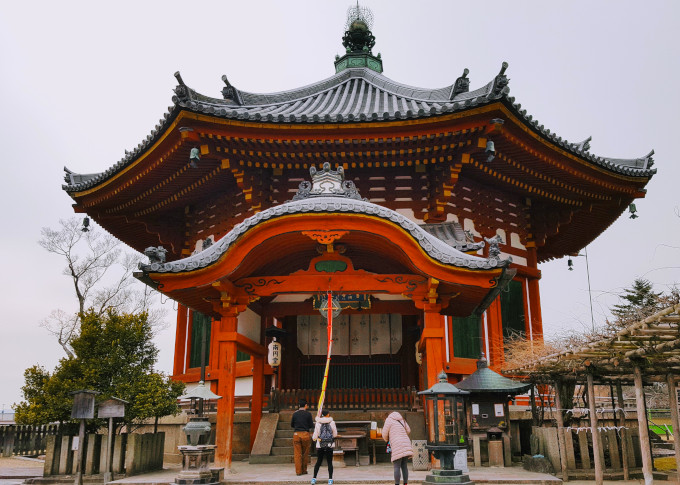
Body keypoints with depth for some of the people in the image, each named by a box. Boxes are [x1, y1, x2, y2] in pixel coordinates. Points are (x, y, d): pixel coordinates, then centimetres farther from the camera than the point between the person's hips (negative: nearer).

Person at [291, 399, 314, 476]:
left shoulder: (295, 414, 2)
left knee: (297, 454, 5)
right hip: (305, 434, -1)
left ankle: (298, 471, 5)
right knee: (305, 453, 11)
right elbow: (311, 426, -1)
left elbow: (292, 425, 10)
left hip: (296, 434, 1)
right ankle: (304, 470, 16)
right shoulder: (308, 414, -4)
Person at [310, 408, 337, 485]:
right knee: (329, 462, 7)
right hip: (329, 445, -1)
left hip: (320, 445, 1)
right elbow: (335, 434, 2)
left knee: (318, 462, 12)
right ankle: (330, 479, 6)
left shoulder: (318, 423, -3)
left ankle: (314, 478, 12)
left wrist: (314, 438, 22)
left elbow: (315, 435, 1)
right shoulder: (332, 422, -4)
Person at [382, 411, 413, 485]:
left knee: (396, 467, -6)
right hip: (406, 445, 6)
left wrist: (387, 440, 26)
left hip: (397, 446, -6)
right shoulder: (402, 420, 19)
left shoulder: (389, 419, 3)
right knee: (404, 466, 8)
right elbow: (408, 431, 27)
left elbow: (385, 434, 5)